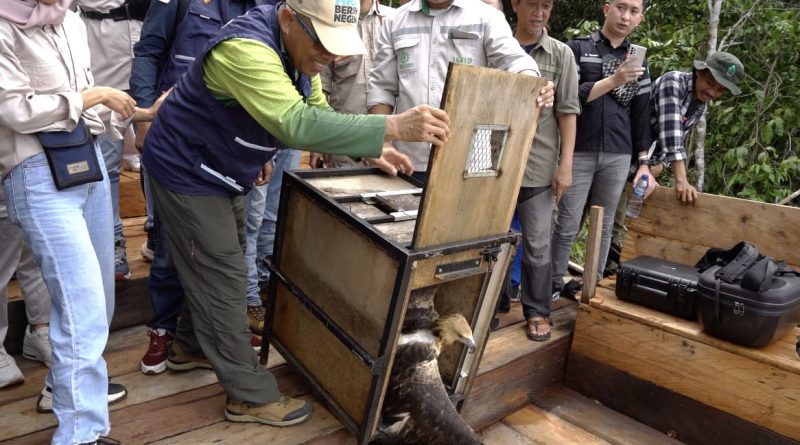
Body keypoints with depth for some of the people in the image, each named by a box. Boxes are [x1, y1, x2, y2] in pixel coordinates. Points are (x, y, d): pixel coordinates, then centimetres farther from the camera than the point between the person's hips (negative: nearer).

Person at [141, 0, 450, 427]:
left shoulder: (297, 48, -2)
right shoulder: (246, 48, -33)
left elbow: (317, 112, 4)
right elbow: (297, 124, -45)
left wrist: (373, 149, -10)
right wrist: (392, 126, -49)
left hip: (218, 172, 9)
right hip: (186, 172, -9)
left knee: (215, 268, 19)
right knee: (222, 278, -3)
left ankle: (190, 346, 42)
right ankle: (251, 396, 9)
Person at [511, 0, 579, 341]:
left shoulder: (561, 54, 3)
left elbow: (567, 112, 1)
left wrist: (565, 165, -5)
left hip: (539, 165, 0)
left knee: (537, 244, 5)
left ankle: (537, 310, 20)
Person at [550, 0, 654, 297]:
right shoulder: (577, 48, 3)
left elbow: (640, 116, 13)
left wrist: (644, 163, 8)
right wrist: (613, 81, -18)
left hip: (618, 156, 4)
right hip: (579, 152, -3)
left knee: (605, 225, 7)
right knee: (568, 225, -3)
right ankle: (554, 286, 10)